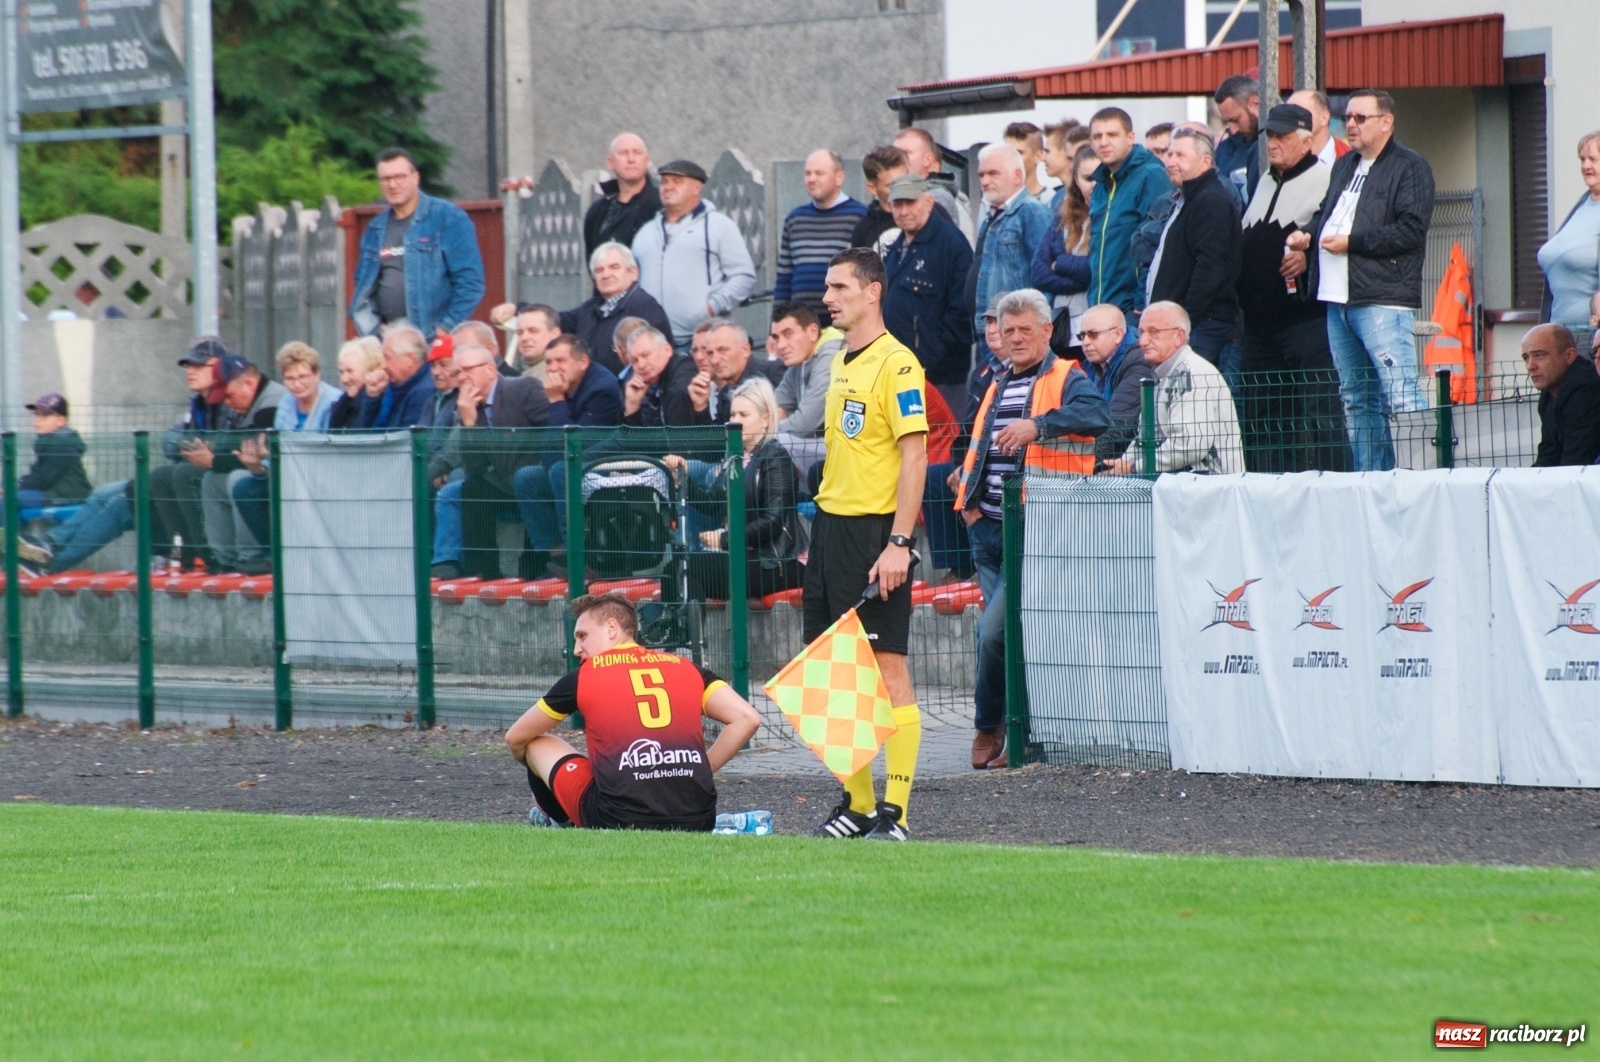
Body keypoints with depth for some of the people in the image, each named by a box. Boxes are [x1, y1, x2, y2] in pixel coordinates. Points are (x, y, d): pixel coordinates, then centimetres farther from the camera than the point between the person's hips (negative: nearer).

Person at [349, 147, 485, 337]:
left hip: (435, 339, -5)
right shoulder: (376, 229, 15)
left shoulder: (448, 218, -3)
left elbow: (469, 280, -8)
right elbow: (363, 284, 23)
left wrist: (446, 329, -13)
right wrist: (372, 327, 7)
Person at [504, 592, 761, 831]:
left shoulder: (583, 677, 9)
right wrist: (700, 770, 14)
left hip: (617, 821, -4)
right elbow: (747, 718, 5)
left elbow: (516, 738, 21)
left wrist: (538, 770, 44)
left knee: (538, 745, 23)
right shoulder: (686, 668, 14)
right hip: (697, 822, 4)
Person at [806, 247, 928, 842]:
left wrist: (898, 543, -21)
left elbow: (914, 457, -15)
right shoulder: (841, 363, 15)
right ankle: (857, 802, 16)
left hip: (874, 532, -9)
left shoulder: (896, 364, -11)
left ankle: (894, 812, -7)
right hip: (830, 526, 9)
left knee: (888, 665, -7)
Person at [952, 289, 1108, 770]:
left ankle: (988, 727, 2)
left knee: (994, 633, -13)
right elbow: (977, 446, 30)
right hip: (989, 529, 7)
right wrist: (968, 500, 14)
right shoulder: (998, 386, 21)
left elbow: (1095, 415, -23)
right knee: (1006, 634, 8)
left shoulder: (1065, 380, -2)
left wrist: (1037, 425, -38)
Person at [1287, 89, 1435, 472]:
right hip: (1339, 298, 9)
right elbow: (1327, 214, 31)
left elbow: (1410, 230, -15)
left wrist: (1351, 242, -14)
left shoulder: (1409, 168, -4)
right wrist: (1309, 235, 8)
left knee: (1401, 395, -14)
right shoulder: (1344, 167, 22)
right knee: (1355, 398, 12)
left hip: (1384, 300, -9)